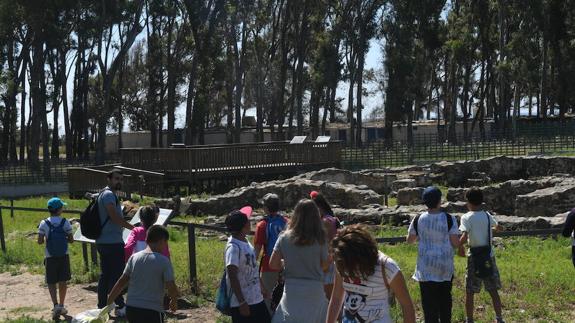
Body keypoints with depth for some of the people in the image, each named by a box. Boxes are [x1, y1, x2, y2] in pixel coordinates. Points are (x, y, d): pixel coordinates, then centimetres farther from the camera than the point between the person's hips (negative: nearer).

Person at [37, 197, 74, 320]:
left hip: (50, 257, -1)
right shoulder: (65, 223, -7)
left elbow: (40, 241, -9)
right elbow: (71, 240, -3)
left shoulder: (44, 224, -8)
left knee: (51, 282, 6)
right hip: (64, 256, 1)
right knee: (63, 282, 12)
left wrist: (47, 239, 11)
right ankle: (61, 306, 20)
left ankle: (56, 305, -12)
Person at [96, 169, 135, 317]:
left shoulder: (108, 194, 20)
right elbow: (115, 217, -22)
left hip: (103, 242, 10)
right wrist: (133, 227, -19)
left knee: (105, 274, 13)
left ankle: (102, 306, 18)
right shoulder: (109, 194, -13)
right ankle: (120, 307, 0)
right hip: (112, 242, -10)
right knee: (116, 274, -5)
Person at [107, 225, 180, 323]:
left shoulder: (134, 257, 4)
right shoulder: (163, 261, -9)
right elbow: (171, 287, -10)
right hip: (153, 311, -5)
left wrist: (108, 303, 14)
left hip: (131, 308, 5)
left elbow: (121, 282, 5)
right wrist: (174, 301, 10)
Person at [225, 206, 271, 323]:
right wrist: (241, 302, -22)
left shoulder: (246, 242, 7)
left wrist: (261, 287, 25)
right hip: (242, 302, -9)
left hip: (256, 299, 9)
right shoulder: (233, 247, -20)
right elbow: (232, 276, -21)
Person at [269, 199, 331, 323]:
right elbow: (324, 266, 0)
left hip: (292, 290, 0)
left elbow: (273, 264, -2)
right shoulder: (320, 239, -7)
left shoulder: (285, 237, -4)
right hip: (315, 289, 0)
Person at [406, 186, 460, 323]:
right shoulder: (449, 219, -11)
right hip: (445, 266, 0)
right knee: (445, 298, 18)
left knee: (429, 301, 5)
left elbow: (410, 240, 4)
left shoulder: (418, 219, -6)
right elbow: (456, 243, -9)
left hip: (426, 268, 0)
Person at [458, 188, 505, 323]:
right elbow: (498, 227, 25)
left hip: (474, 257, -4)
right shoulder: (487, 215, 5)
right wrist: (497, 227, 48)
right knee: (493, 291, 12)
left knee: (469, 292, 6)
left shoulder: (466, 217, -10)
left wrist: (460, 246, -5)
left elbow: (464, 237, -24)